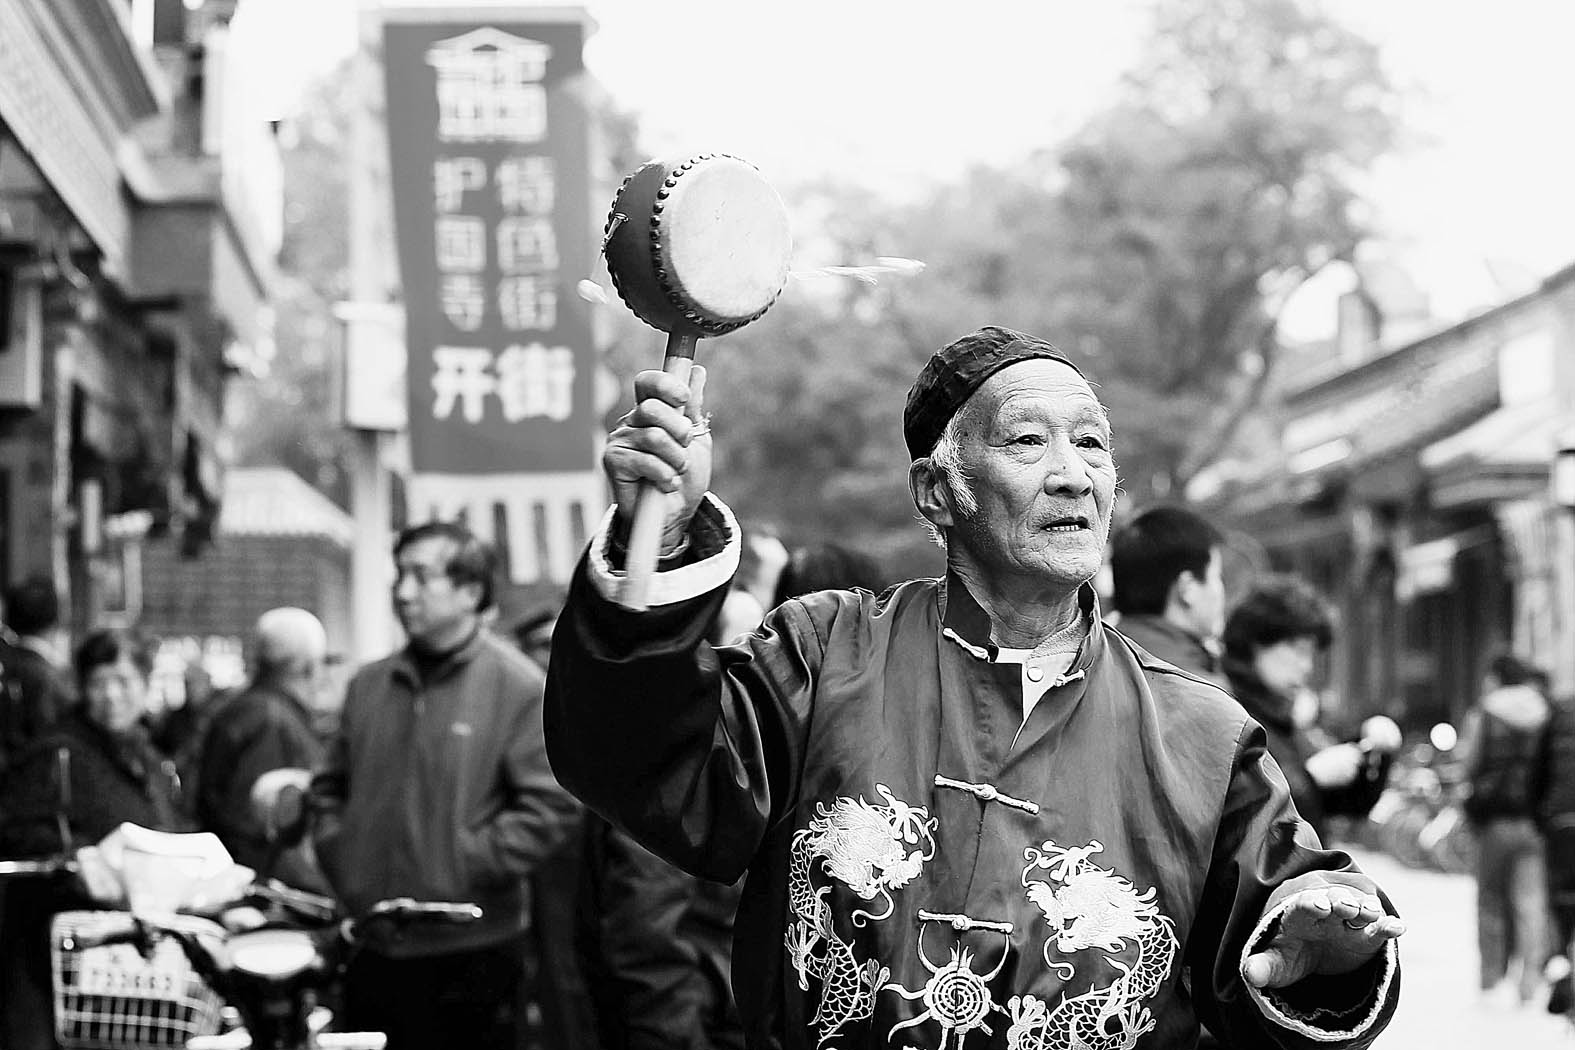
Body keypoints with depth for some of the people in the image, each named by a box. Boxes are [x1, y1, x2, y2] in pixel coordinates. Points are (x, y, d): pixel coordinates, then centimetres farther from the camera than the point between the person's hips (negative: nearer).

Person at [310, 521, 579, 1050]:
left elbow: (550, 805, -14)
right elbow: (330, 785, 21)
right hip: (371, 945, 5)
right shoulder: (369, 685, 10)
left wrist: (466, 867, -16)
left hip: (469, 952, -5)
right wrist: (336, 853, 6)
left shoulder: (519, 687, -8)